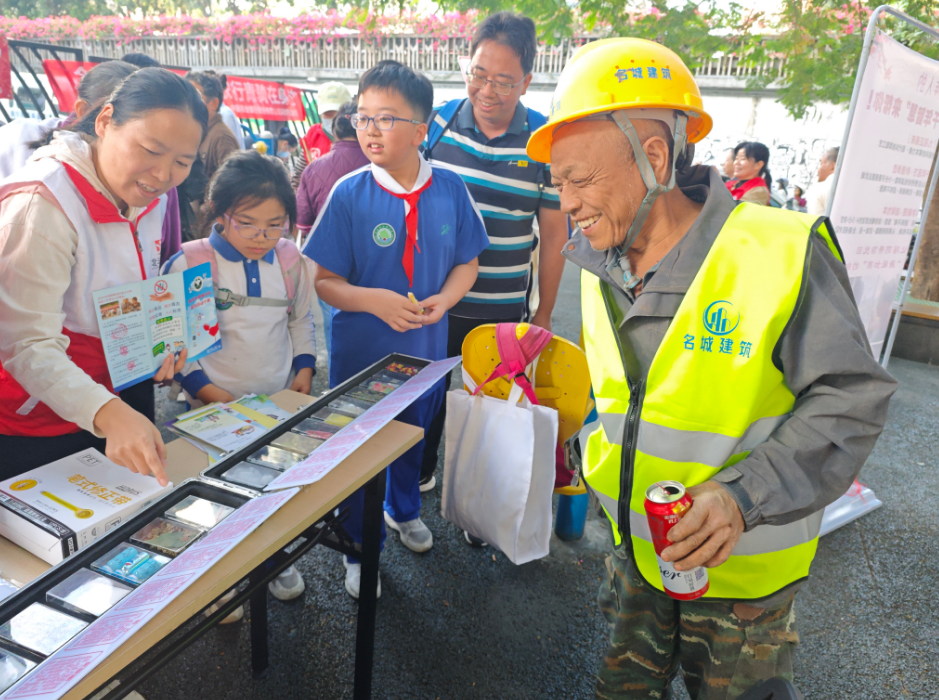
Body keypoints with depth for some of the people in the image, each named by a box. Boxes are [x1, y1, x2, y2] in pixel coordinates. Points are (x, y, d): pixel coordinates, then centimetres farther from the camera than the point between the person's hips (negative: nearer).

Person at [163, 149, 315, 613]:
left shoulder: (289, 259, 0)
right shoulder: (191, 262, -13)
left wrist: (304, 368, 0)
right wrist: (208, 391, -16)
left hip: (281, 402, 4)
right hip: (215, 406, -3)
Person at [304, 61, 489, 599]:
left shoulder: (451, 190, -7)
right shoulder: (349, 194, -13)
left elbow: (467, 261, 3)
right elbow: (323, 279, -11)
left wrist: (443, 299, -16)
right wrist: (373, 300, -27)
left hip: (426, 347, 3)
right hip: (360, 351, -2)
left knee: (415, 434, 25)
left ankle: (404, 508, 56)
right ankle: (361, 547, 38)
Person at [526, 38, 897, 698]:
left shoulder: (780, 254, -23)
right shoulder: (603, 269, -3)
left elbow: (852, 399, -19)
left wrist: (744, 497, -28)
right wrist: (591, 449, 3)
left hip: (743, 567, -5)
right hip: (639, 555, 5)